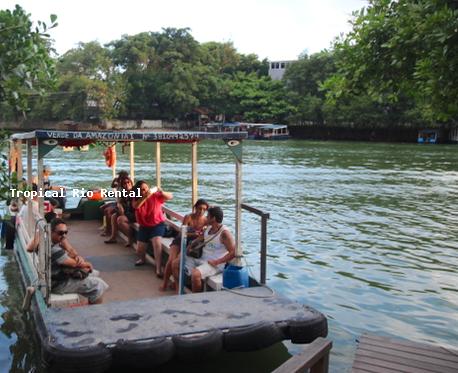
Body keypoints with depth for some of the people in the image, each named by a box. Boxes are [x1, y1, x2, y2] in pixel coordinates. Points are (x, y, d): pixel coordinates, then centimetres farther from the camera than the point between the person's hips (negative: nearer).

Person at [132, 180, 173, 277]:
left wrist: (161, 192, -35)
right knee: (139, 250, 3)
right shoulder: (136, 199, -2)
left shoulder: (155, 196, -9)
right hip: (144, 226, 4)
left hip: (157, 224, -4)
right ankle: (142, 259, 41)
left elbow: (170, 196, -17)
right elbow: (135, 206, -26)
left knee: (157, 242, -31)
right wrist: (145, 197, -38)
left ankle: (158, 269, -30)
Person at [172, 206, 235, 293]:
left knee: (195, 274, -36)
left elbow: (234, 252, -25)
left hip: (214, 264, -9)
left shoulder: (224, 233, -17)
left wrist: (217, 262, -24)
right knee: (175, 263, 5)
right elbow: (199, 239, 27)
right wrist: (190, 246, 7)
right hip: (201, 259, 9)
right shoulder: (208, 228, 10)